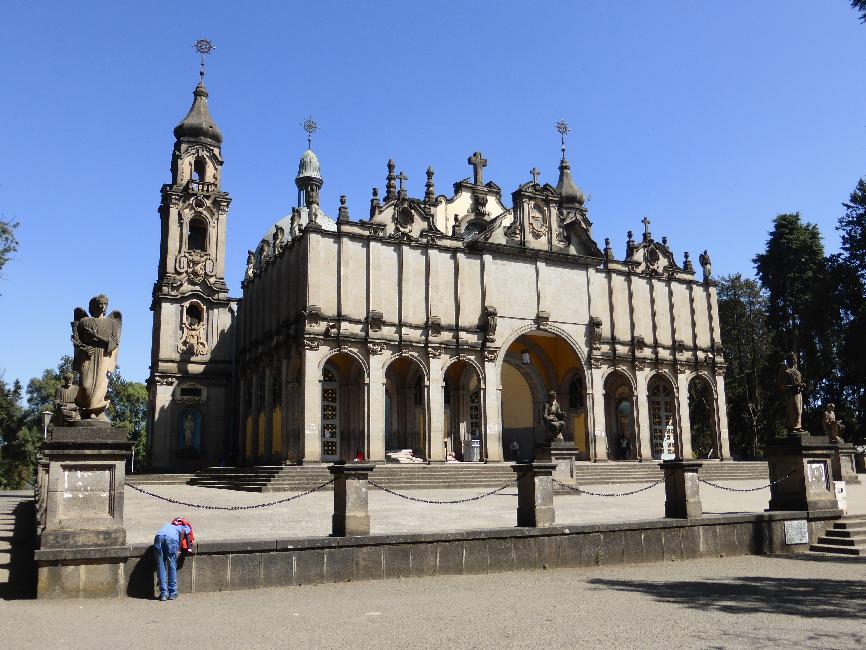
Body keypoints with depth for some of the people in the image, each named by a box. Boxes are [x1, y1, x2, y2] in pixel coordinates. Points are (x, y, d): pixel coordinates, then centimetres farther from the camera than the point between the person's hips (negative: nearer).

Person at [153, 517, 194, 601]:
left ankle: (163, 594, 12)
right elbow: (182, 532, 3)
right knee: (172, 566, 10)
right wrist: (178, 550, 3)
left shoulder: (171, 523, 40)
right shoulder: (187, 528, 26)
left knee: (161, 567, 11)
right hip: (171, 538, -4)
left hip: (159, 536, 4)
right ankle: (172, 593, 15)